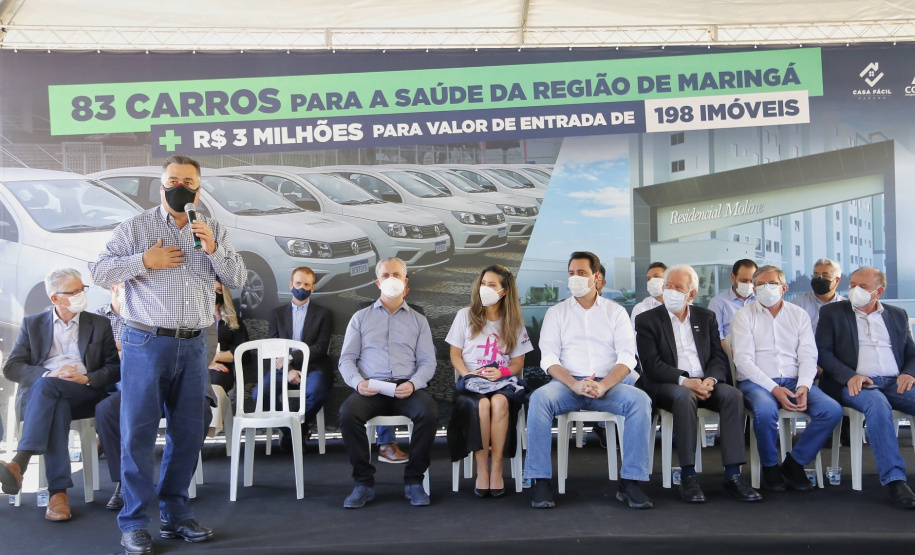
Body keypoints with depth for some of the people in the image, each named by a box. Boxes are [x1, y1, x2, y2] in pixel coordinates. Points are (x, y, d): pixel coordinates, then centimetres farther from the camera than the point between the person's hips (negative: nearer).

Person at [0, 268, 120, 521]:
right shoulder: (32, 324, 18)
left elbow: (115, 368, 8)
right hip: (38, 394, 1)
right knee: (57, 406, -36)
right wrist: (48, 374, -13)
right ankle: (58, 492, -45)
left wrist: (86, 378, -12)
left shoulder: (100, 324, 17)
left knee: (47, 387, -34)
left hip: (85, 394, -1)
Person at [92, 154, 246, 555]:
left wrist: (213, 249, -9)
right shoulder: (136, 227, 3)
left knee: (188, 434, 8)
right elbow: (100, 272, 0)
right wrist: (145, 261, -12)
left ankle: (175, 516, 21)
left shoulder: (213, 230, 12)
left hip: (193, 345, 3)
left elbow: (237, 279, 6)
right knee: (138, 433, -2)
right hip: (146, 343, -3)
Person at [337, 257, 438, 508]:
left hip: (407, 387, 0)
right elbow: (346, 358, 10)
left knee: (429, 413, -32)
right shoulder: (361, 318, 18)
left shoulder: (419, 321, 18)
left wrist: (413, 383, -13)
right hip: (370, 388, 0)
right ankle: (364, 482, -15)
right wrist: (357, 382, -11)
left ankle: (413, 480, -14)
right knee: (348, 413, -32)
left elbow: (428, 361, 8)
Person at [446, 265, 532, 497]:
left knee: (499, 402, -36)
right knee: (481, 405, -36)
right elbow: (455, 355, 8)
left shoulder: (514, 323, 11)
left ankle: (497, 468, -27)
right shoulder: (465, 316, 9)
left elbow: (518, 362, 10)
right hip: (472, 383, 0)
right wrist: (468, 374, -12)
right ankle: (482, 469, -25)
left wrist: (501, 372, -12)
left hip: (503, 382, 1)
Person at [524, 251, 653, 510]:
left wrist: (603, 385, -17)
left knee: (640, 400, -29)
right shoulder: (556, 312, 14)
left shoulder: (615, 311, 14)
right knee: (539, 398, -32)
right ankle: (540, 481, -27)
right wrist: (574, 384, -17)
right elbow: (549, 358, 2)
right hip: (567, 384, 0)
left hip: (608, 385, 1)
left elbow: (627, 356, 2)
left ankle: (631, 482, -23)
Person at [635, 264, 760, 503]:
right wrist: (684, 381, -21)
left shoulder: (706, 317, 16)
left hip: (704, 383, 4)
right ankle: (688, 475, -31)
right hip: (666, 386, -3)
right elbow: (652, 364, -7)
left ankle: (733, 474, -25)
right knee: (685, 397, -36)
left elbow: (719, 357, 8)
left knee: (733, 395, -26)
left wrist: (710, 380, -14)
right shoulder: (647, 320, 3)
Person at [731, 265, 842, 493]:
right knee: (766, 411, -36)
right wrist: (773, 388, -19)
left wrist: (803, 386, -14)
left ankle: (794, 463, -4)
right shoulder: (744, 316, 4)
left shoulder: (799, 315, 14)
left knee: (832, 410, -22)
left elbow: (808, 356, 6)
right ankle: (770, 467, -8)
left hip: (793, 380, 4)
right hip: (756, 382, -3)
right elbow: (743, 359, -6)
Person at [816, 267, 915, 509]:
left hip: (895, 383, 4)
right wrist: (849, 376, -15)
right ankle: (894, 480, -36)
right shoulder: (832, 312, 11)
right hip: (855, 384, -3)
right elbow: (823, 352, 1)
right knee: (878, 404, -37)